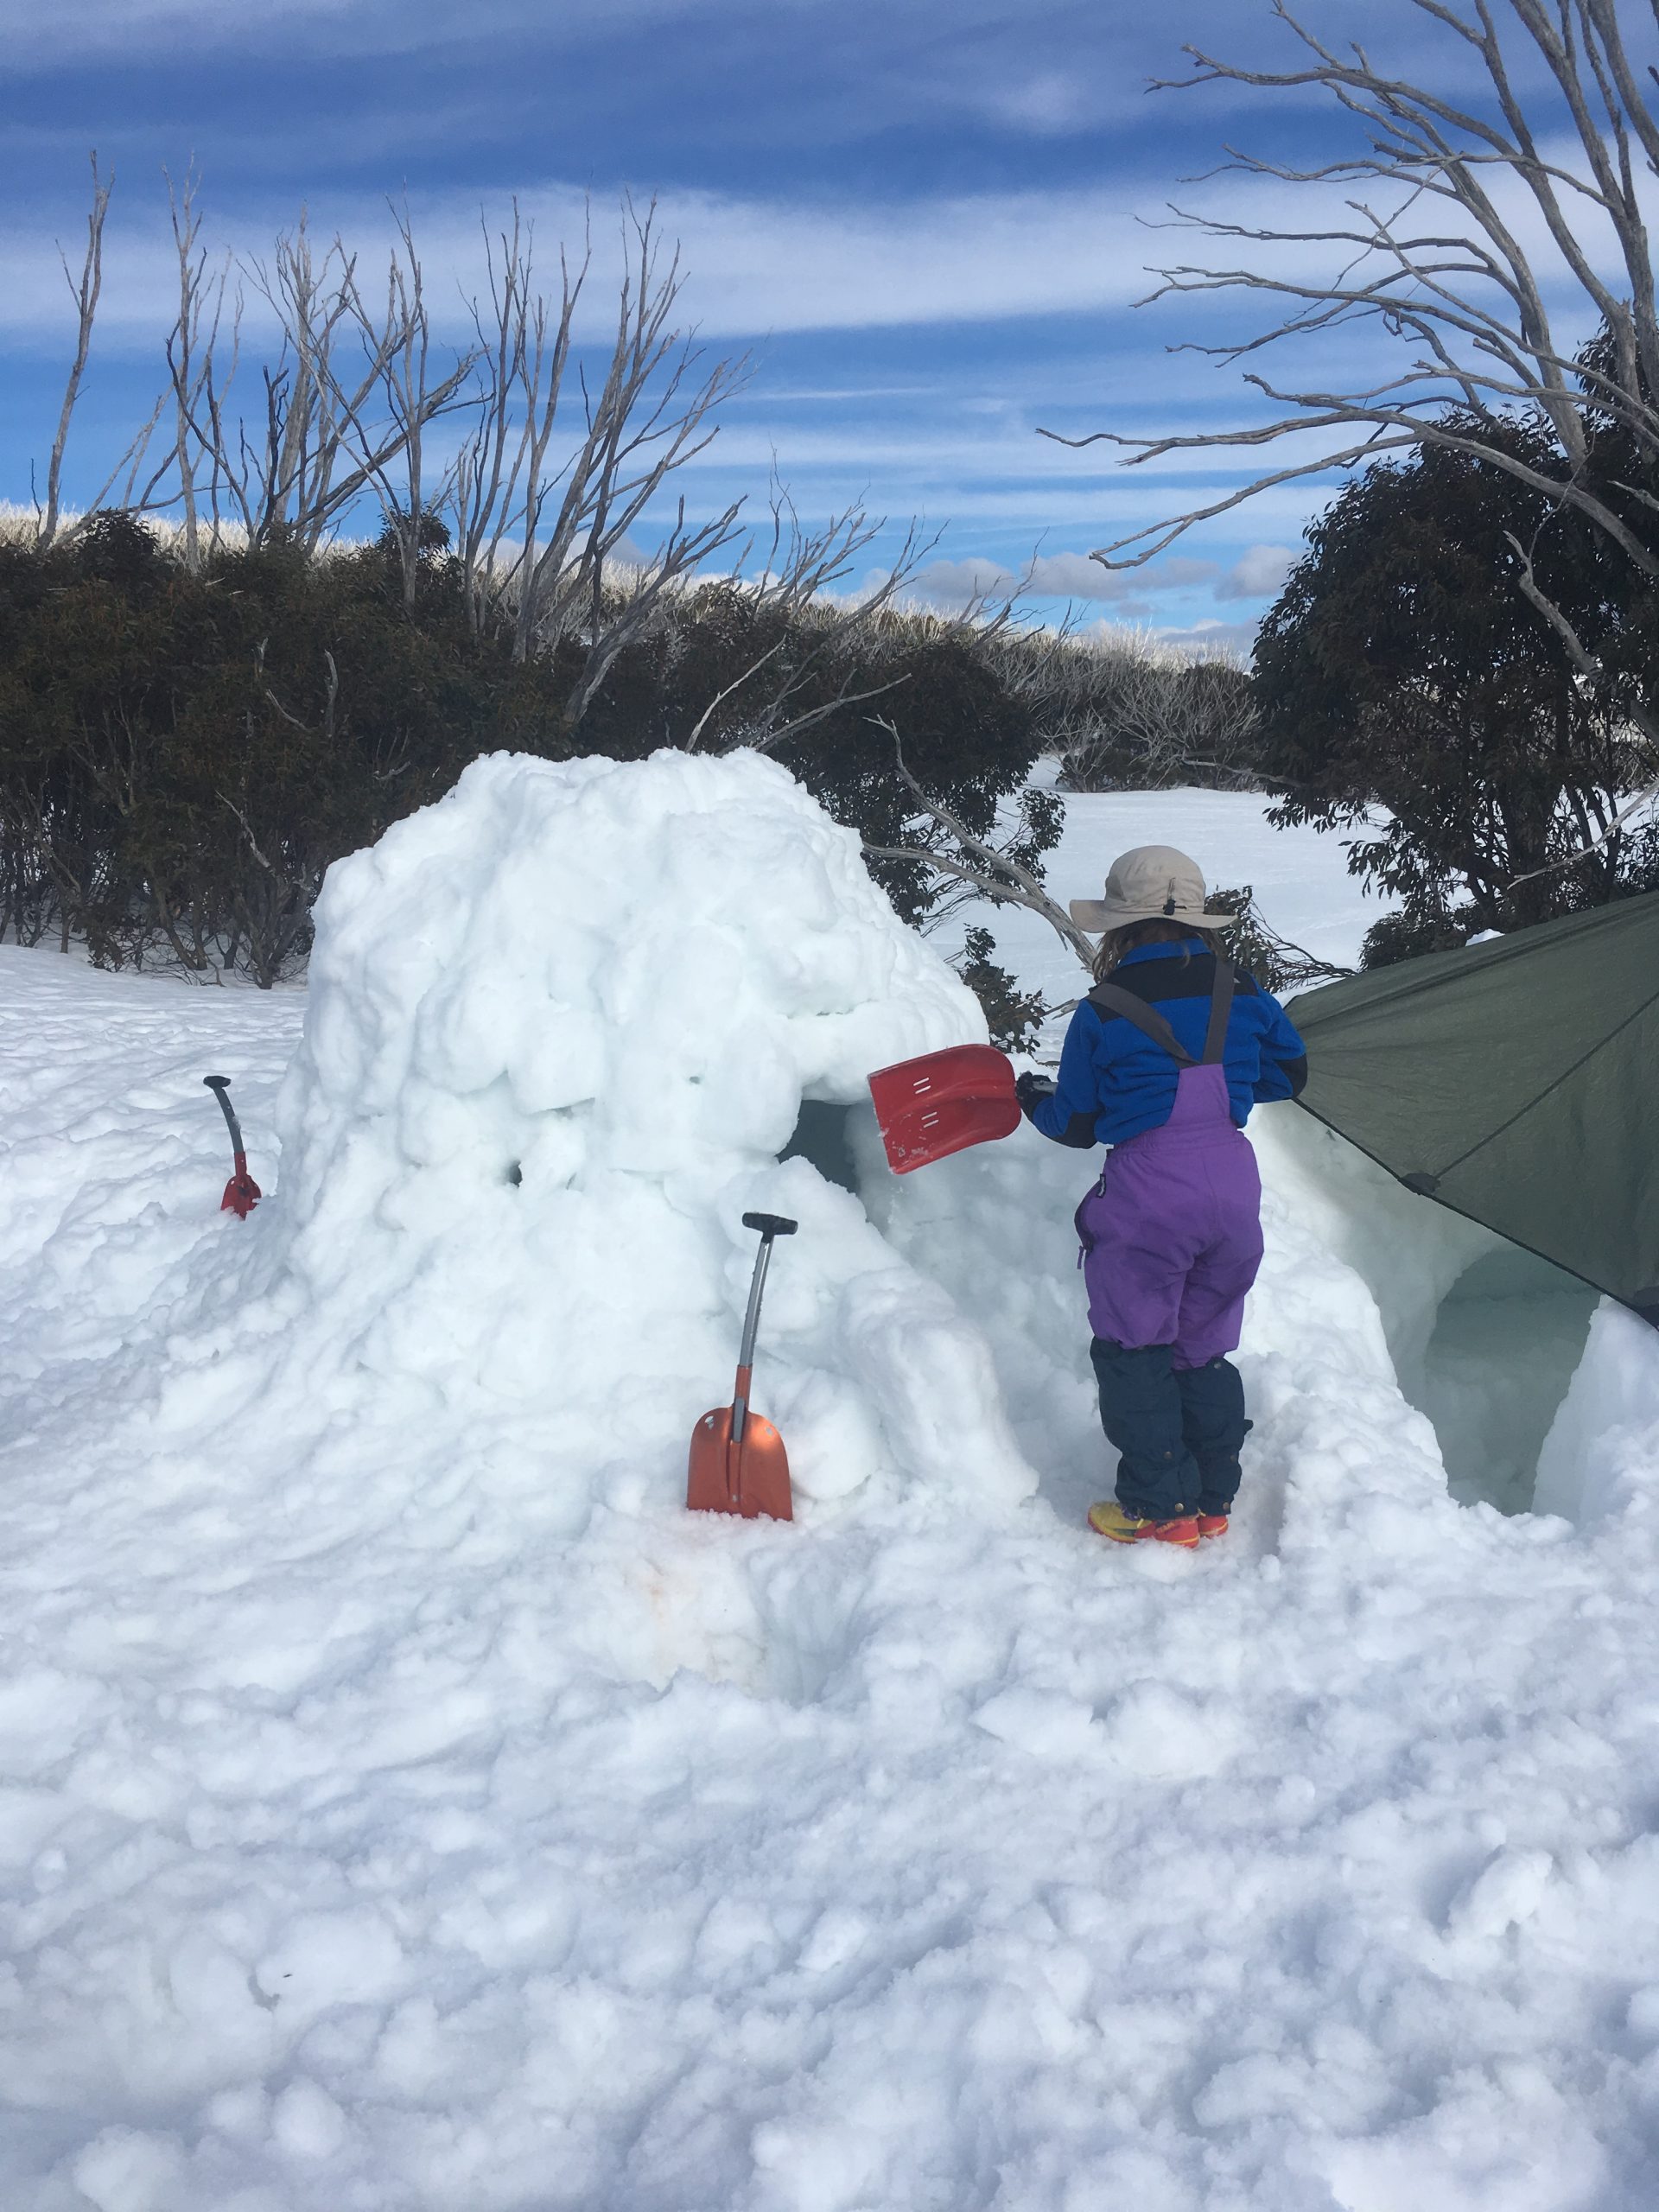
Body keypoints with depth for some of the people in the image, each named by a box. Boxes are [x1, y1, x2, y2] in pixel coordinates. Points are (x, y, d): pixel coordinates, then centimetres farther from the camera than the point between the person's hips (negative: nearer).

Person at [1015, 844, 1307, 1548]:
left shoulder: (1101, 1015, -5)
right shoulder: (1244, 996, 5)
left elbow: (1074, 1123, 3)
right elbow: (1289, 1073, 19)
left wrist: (1033, 1098, 25)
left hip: (1146, 1193, -5)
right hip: (1233, 1184, 5)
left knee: (1132, 1350, 10)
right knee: (1205, 1349, 18)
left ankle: (1158, 1508, 11)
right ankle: (1213, 1499, 23)